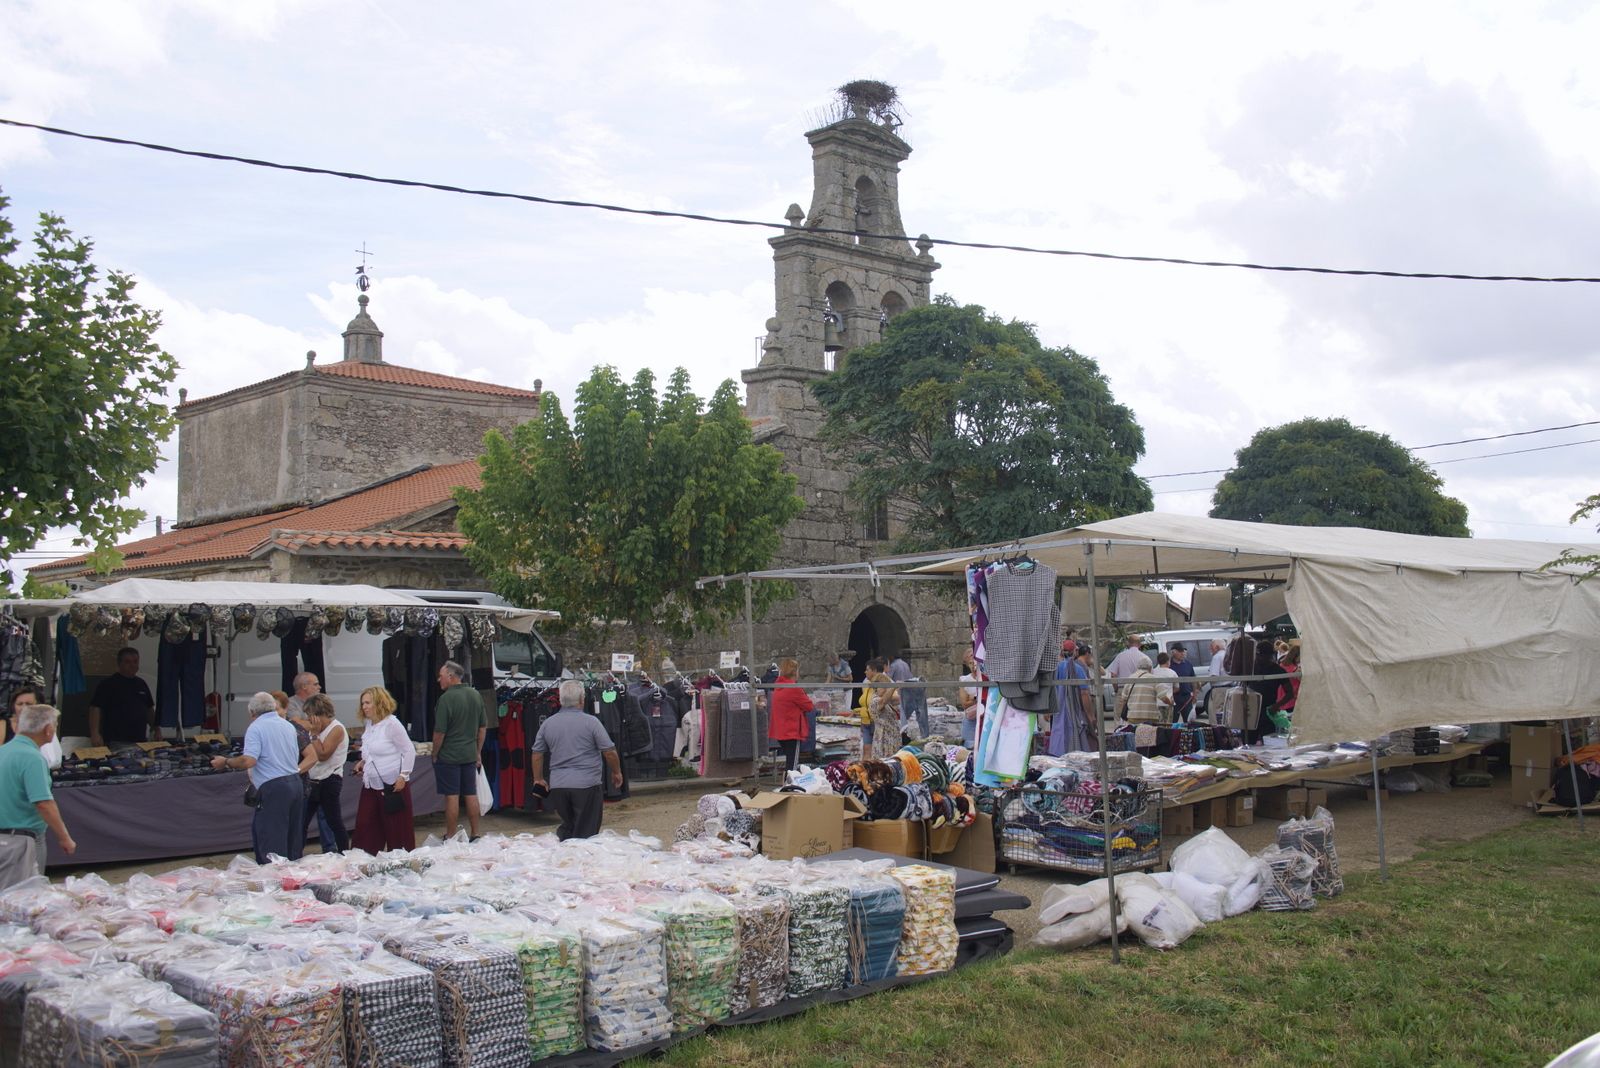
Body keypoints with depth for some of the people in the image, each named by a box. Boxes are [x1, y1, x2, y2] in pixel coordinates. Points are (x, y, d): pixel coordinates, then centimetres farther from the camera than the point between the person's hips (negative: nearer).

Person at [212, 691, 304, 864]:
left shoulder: (255, 728, -7)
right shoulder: (289, 726, 14)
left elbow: (249, 761, -20)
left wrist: (226, 762, -3)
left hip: (274, 789, -7)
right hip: (296, 783, 7)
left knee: (271, 845, -2)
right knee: (293, 843, 14)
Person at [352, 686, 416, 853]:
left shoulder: (391, 724, -14)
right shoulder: (369, 725, 10)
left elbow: (409, 751, -13)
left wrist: (403, 777, -16)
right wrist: (363, 762, 8)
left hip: (391, 786, -8)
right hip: (371, 785, 8)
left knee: (396, 829, 1)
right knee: (364, 826, 5)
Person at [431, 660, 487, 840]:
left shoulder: (446, 698, -16)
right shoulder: (476, 695, 5)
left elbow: (439, 732, -15)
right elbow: (483, 727, 11)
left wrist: (435, 755, -2)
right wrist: (478, 752, 18)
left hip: (448, 756, -6)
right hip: (470, 755, 6)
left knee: (451, 797, -1)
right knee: (471, 795, 11)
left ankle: (450, 837, 6)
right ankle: (474, 834, 16)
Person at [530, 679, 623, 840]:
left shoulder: (547, 724, 6)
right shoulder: (590, 722, -8)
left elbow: (537, 754, 12)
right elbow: (609, 752, -6)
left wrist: (538, 779, 25)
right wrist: (617, 773, 11)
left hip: (557, 786, 4)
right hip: (586, 785, -4)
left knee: (568, 826, 21)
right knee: (586, 832, 2)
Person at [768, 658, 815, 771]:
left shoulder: (778, 686, 8)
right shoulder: (794, 688, -17)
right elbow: (809, 706, -9)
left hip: (780, 731, 9)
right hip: (792, 732, -9)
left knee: (789, 763, 17)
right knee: (792, 766, -6)